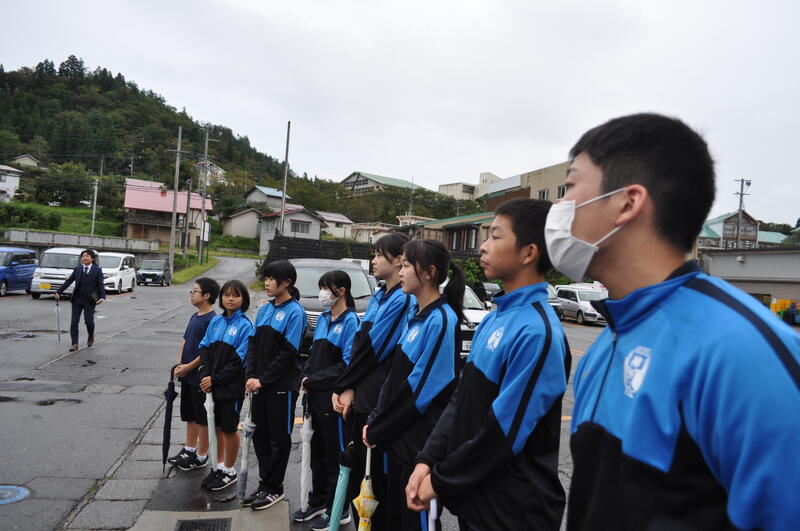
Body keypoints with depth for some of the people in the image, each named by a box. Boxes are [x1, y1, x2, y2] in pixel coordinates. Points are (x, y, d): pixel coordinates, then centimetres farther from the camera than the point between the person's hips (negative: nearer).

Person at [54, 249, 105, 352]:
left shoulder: (97, 270, -1)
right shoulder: (77, 269, 8)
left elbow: (100, 284, -5)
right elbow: (68, 281, 12)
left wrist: (102, 297, -16)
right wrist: (59, 292, 9)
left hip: (90, 300, -3)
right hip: (77, 299, 3)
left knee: (89, 321, -3)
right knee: (74, 322, 1)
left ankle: (91, 337, 27)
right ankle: (74, 344, 7)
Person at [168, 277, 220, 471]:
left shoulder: (212, 320, -18)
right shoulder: (194, 317, 10)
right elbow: (185, 341, 15)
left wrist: (188, 367, -16)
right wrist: (180, 364, 2)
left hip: (201, 377, -9)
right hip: (187, 376, 9)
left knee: (202, 418, 4)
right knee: (190, 415, 19)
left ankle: (202, 456, 16)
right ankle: (189, 449, 33)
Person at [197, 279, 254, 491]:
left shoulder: (245, 325, -12)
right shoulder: (216, 321, 6)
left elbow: (240, 360, -16)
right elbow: (205, 348, 7)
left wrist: (215, 379, -16)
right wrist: (205, 375, -7)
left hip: (232, 386, -5)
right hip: (212, 384, 6)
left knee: (229, 429, 7)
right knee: (216, 426, 16)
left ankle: (230, 471, 23)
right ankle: (219, 466, 33)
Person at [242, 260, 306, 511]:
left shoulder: (294, 312, -12)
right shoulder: (265, 309, 9)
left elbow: (288, 353, -16)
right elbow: (253, 345, 9)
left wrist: (263, 379, -15)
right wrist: (251, 376, -3)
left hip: (282, 386, -7)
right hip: (261, 384, 7)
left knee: (279, 438, 6)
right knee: (260, 434, 15)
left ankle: (274, 488, 21)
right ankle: (264, 484, 29)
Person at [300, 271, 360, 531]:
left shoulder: (350, 321, -13)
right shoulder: (323, 319, 11)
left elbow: (348, 364, -18)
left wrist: (314, 381, -15)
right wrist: (305, 377, 0)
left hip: (334, 398, -7)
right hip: (316, 397, 8)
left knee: (335, 454, 4)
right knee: (318, 451, 18)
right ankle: (318, 502, 34)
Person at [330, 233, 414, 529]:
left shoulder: (403, 300, -14)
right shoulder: (378, 297, 14)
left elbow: (372, 349, -17)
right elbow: (358, 345, 10)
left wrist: (345, 386, -9)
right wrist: (347, 388, 0)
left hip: (378, 403, -9)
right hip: (358, 399, 9)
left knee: (377, 474, 5)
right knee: (355, 465, 17)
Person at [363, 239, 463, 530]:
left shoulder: (441, 320, -18)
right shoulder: (414, 314, 9)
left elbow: (420, 388, -19)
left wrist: (377, 430, -12)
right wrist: (375, 421, 5)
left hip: (421, 441, -8)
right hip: (399, 436, 8)